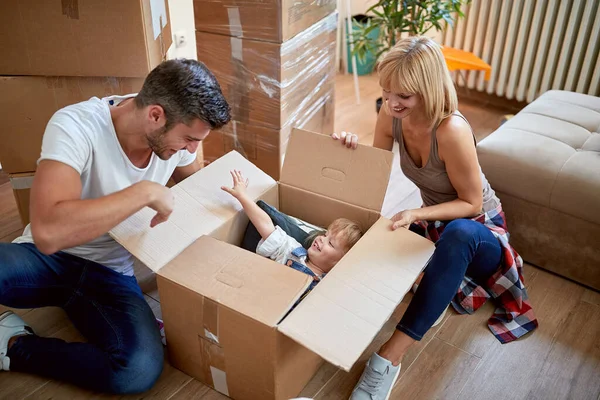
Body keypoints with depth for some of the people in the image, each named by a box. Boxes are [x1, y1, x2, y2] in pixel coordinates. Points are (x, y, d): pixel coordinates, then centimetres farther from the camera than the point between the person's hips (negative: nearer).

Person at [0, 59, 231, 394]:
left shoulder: (176, 130, -9)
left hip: (111, 272, 5)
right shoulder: (75, 127, -25)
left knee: (142, 369, -25)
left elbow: (195, 177, 16)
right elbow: (48, 232, -40)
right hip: (47, 258, -4)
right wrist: (146, 192, -35)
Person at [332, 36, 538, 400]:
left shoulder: (451, 131, -32)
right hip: (437, 222, 7)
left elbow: (472, 204, -21)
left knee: (458, 234, -42)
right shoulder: (391, 114, -13)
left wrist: (417, 214, -35)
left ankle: (390, 358, -43)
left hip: (477, 229, -6)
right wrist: (353, 150, -21)